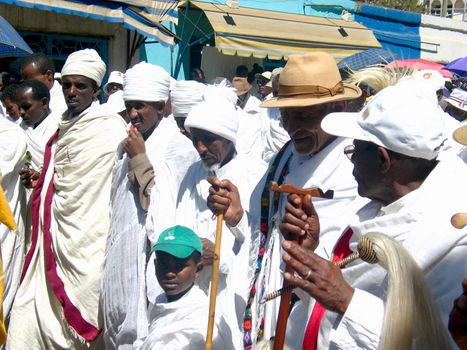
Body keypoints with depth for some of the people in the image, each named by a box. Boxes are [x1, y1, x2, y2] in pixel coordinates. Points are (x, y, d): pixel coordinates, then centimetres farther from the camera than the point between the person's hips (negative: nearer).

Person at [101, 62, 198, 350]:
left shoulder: (178, 146, -11)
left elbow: (163, 206, -19)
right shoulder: (132, 142, 12)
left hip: (147, 258, -7)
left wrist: (139, 159, -15)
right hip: (119, 255, 7)